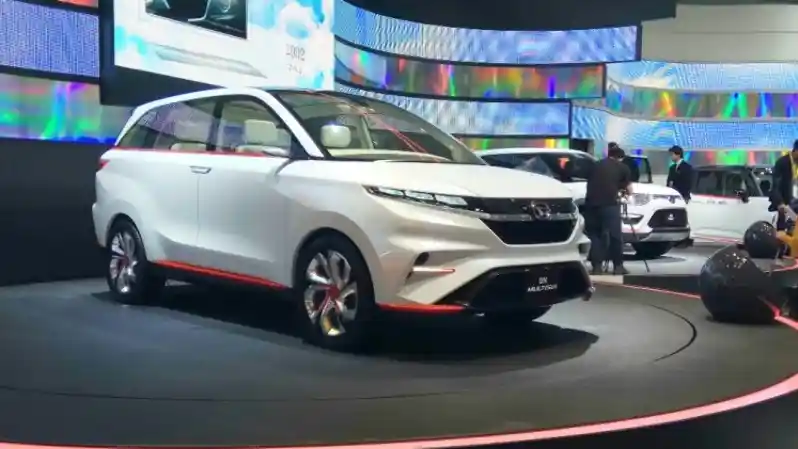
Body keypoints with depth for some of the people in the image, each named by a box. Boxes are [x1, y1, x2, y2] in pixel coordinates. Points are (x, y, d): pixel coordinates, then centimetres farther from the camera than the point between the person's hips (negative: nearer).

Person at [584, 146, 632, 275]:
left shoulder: (597, 165, 22)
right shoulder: (622, 167, 14)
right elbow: (629, 190, 20)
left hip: (591, 203, 3)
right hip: (609, 203, -3)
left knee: (594, 235, 11)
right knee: (615, 235, 6)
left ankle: (597, 267, 9)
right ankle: (618, 266, 10)